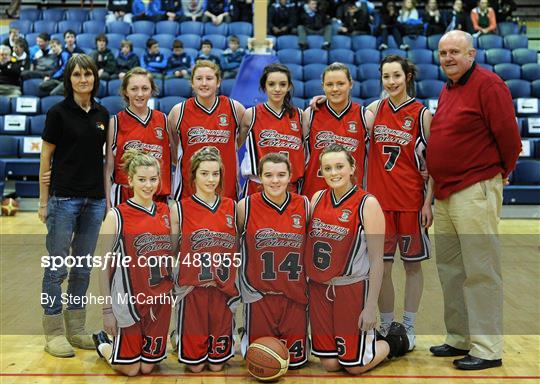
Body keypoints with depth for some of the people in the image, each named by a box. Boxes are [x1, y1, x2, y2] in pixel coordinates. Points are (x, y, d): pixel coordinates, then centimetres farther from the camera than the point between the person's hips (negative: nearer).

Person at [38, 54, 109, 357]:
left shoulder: (102, 114, 9)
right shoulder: (58, 112, -5)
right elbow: (46, 157, -3)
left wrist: (107, 195, 9)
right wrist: (43, 201, -5)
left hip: (94, 200, 5)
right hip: (64, 198, -5)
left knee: (84, 267, 11)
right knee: (57, 267, 1)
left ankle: (76, 329, 22)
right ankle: (54, 333, 12)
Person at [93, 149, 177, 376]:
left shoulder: (168, 212, 2)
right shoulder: (116, 216, -10)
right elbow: (105, 266, -8)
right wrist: (107, 309, -8)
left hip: (160, 299, 4)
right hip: (128, 298, -4)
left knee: (147, 366, 11)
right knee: (130, 368, 5)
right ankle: (102, 344, 34)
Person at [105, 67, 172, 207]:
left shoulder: (163, 120, 7)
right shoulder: (116, 123, 1)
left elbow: (174, 158, 14)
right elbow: (109, 167, 4)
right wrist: (108, 205, 0)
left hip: (159, 196, 2)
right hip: (124, 197, -2)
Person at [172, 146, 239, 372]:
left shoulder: (231, 207, 6)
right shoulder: (181, 209, -3)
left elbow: (237, 248, 10)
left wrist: (235, 285, 6)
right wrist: (175, 285, -6)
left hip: (223, 288, 2)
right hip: (192, 288, -2)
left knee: (218, 364, 8)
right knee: (195, 365, 5)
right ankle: (178, 339, 33)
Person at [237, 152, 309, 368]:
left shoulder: (304, 205, -3)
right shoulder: (246, 207, -8)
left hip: (294, 294, 2)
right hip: (258, 294, -1)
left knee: (296, 360, 8)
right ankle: (247, 335, 39)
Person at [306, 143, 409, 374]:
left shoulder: (367, 204, -11)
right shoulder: (317, 198, 3)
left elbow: (377, 261, -12)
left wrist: (371, 307, -15)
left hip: (352, 287, -4)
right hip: (319, 287, 5)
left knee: (354, 366, 2)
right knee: (329, 363, 7)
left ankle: (395, 340, 29)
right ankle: (367, 337, 35)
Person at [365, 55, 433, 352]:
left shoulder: (422, 114, -2)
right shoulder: (375, 108, 6)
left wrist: (428, 202, -8)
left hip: (411, 199, -2)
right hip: (378, 198, 2)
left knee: (412, 264, 8)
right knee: (381, 266, 5)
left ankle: (408, 327, 20)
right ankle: (385, 326, 19)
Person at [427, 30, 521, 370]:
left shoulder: (488, 84, -10)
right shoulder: (447, 90, 17)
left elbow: (508, 134, -13)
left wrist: (504, 170, 0)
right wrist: (437, 176, 16)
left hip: (475, 192, -9)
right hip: (444, 193, 9)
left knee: (481, 273, -4)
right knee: (450, 270, 14)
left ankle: (487, 349, 6)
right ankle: (459, 338, 26)